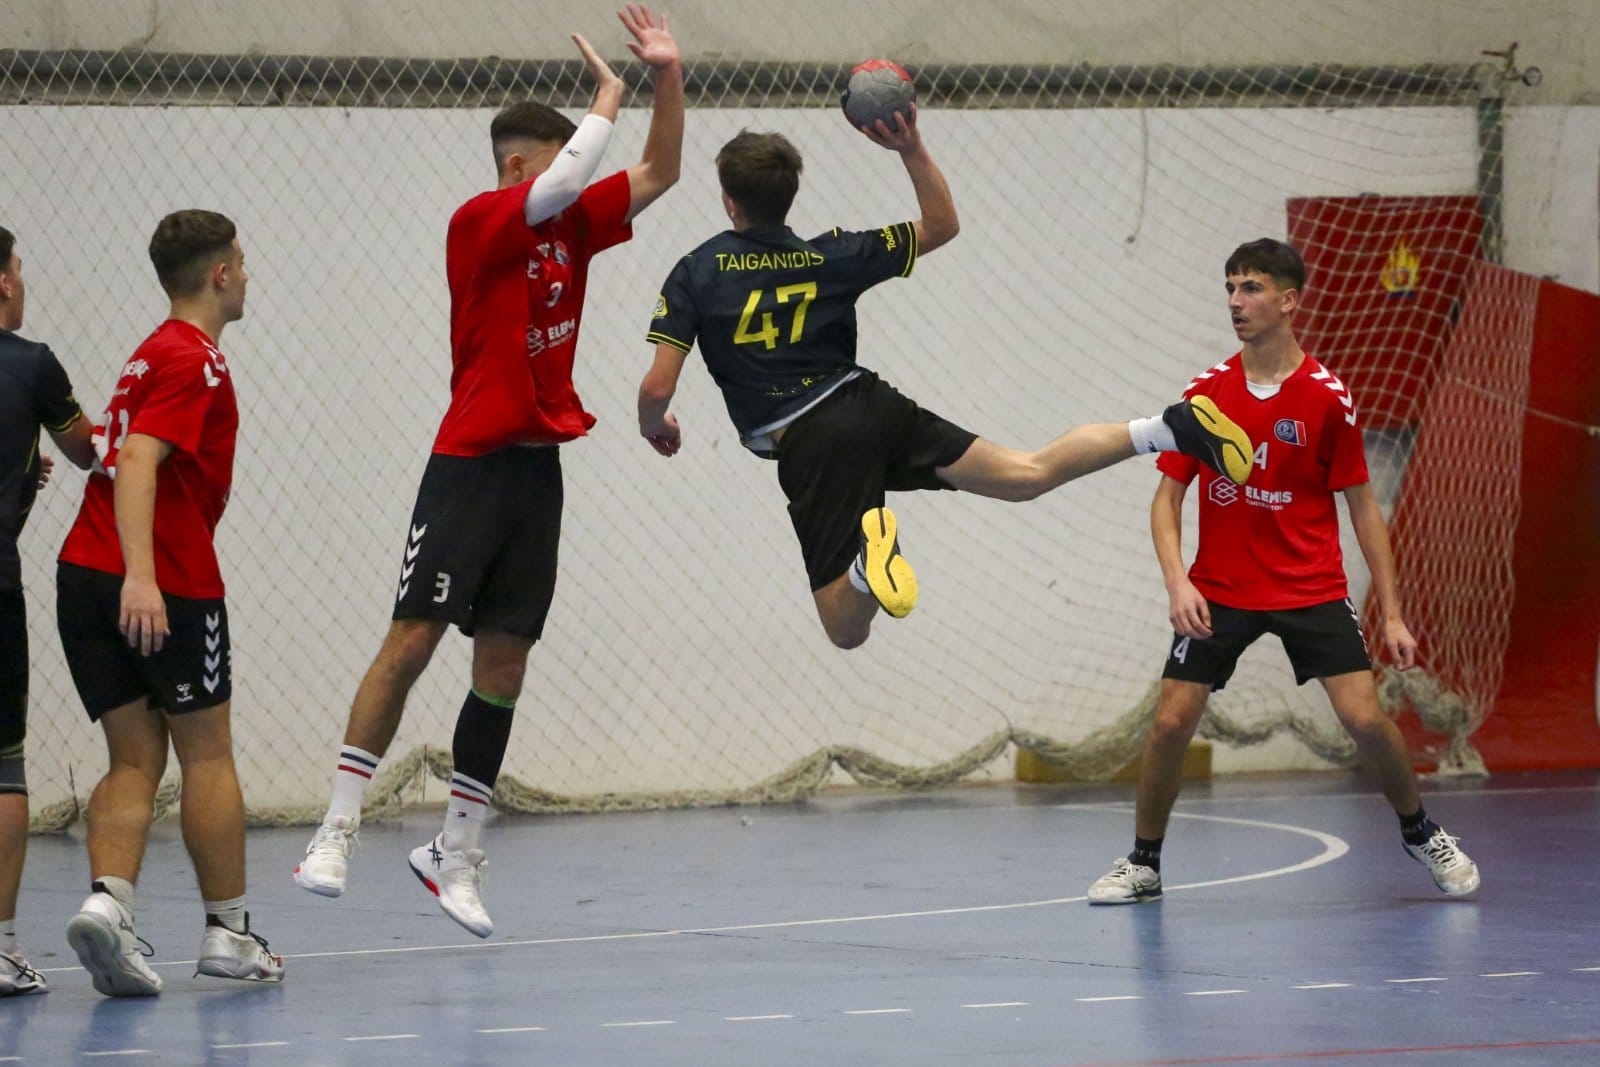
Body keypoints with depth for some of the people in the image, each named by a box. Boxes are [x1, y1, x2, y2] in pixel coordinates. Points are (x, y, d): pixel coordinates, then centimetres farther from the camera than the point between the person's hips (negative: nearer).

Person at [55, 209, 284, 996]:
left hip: (86, 576, 8)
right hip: (169, 584, -8)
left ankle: (107, 902, -18)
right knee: (207, 755, 4)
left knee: (136, 760, 4)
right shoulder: (194, 362, -9)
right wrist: (142, 576, -31)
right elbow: (138, 464, -22)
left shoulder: (154, 353, 20)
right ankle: (226, 933, 11)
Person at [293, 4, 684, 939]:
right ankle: (340, 828, -10)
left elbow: (658, 174, 15)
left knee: (503, 666, 4)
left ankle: (457, 854, 9)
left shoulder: (571, 226, 11)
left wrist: (669, 76, 1)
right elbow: (559, 184, -26)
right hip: (472, 465, -7)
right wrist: (608, 99, -11)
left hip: (539, 467, 7)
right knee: (413, 641, -12)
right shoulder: (479, 223, -9)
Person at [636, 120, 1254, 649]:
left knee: (846, 631, -2)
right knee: (1026, 475, 0)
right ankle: (1173, 430, -19)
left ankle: (869, 547, -38)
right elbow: (942, 225, 20)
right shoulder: (829, 256, 9)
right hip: (870, 406, 4)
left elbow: (658, 386, -5)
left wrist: (653, 427, 17)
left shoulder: (694, 275, -1)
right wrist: (913, 149, 14)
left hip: (808, 450, -4)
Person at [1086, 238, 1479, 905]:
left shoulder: (1327, 398, -8)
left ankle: (1422, 835, 14)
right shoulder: (1206, 393, -3)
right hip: (1217, 592, 2)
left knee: (1364, 717, -11)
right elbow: (1167, 498, 1)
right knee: (1171, 720, -7)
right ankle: (1143, 863, 11)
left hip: (1311, 591, -2)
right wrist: (1177, 581, -16)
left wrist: (1392, 614, -4)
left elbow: (1362, 506, -1)